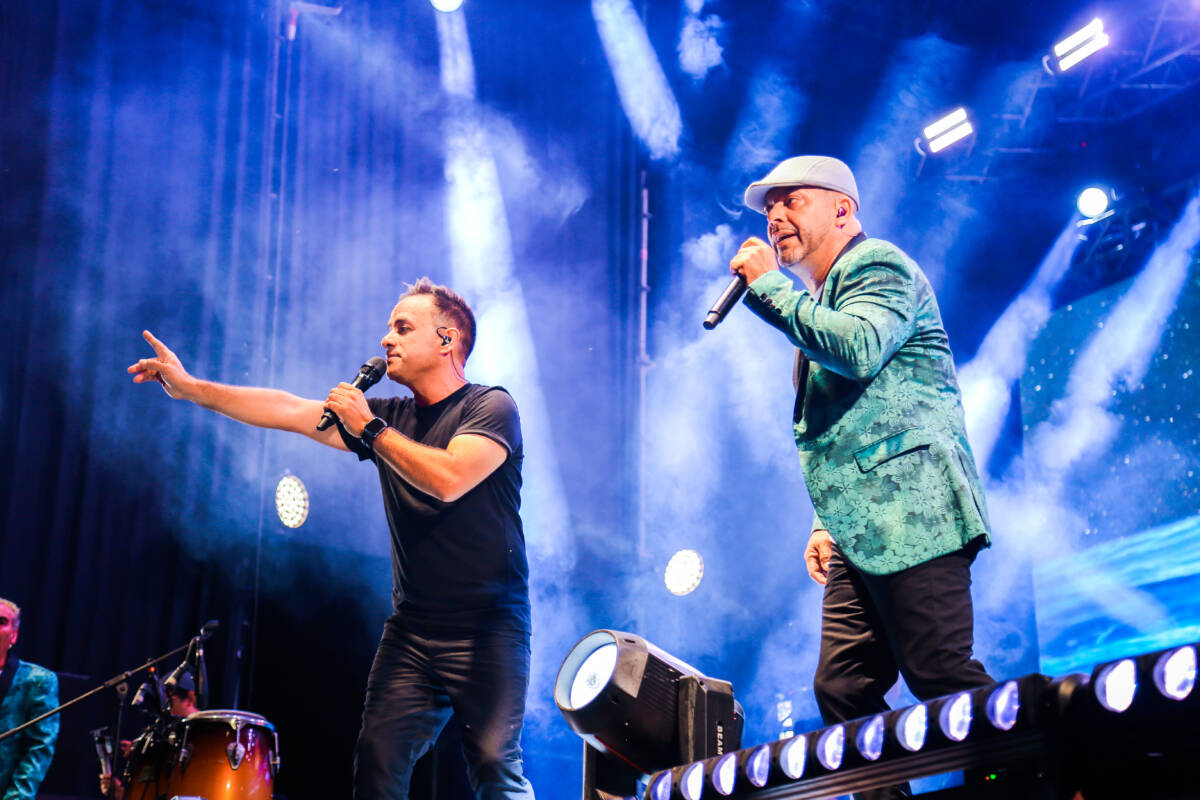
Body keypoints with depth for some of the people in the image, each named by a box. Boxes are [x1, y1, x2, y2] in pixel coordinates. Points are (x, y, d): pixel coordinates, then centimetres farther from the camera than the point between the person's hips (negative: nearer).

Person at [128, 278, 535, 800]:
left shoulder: (490, 407, -4)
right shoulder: (390, 418, 13)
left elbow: (449, 479, -21)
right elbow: (290, 412, 10)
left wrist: (368, 428, -13)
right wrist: (190, 387, 6)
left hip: (488, 626, -5)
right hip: (411, 627, 5)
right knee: (377, 758, -9)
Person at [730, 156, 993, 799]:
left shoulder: (876, 263, -1)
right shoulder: (816, 302, 27)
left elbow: (858, 347, -23)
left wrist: (769, 285, -12)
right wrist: (828, 523, 22)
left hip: (910, 516, -10)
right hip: (861, 534, 10)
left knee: (941, 678, -13)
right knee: (842, 690, 4)